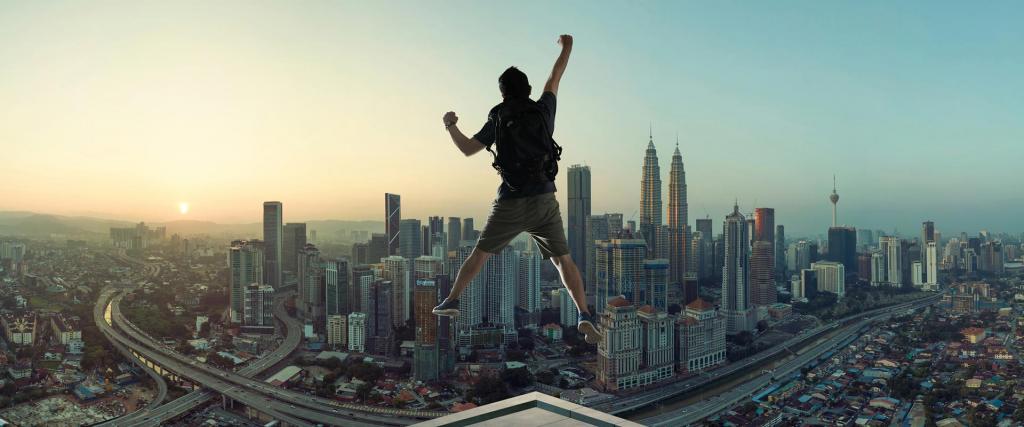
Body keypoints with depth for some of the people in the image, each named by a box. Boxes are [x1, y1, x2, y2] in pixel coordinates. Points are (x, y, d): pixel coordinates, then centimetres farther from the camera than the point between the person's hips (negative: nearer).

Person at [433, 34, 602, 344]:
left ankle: (451, 301, 18)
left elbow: (467, 149, 4)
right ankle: (585, 317, -8)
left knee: (480, 253, 15)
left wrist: (450, 126, 22)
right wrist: (566, 49, 39)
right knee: (563, 260, 4)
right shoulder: (543, 110, 5)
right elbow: (555, 78, 22)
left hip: (511, 203, -1)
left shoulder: (498, 119, 0)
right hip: (545, 201, 1)